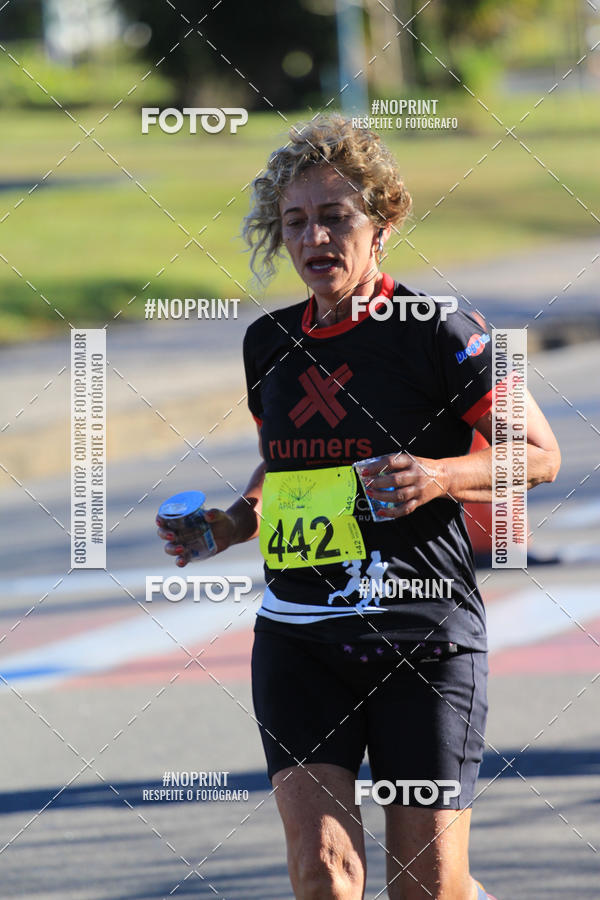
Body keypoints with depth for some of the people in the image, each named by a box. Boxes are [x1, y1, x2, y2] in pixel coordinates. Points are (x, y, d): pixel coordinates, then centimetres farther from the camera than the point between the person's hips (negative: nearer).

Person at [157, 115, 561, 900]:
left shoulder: (438, 333, -6)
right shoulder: (271, 343, 10)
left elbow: (540, 453, -2)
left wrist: (440, 476, -18)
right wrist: (234, 524, 8)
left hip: (423, 635, -4)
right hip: (297, 636, 4)